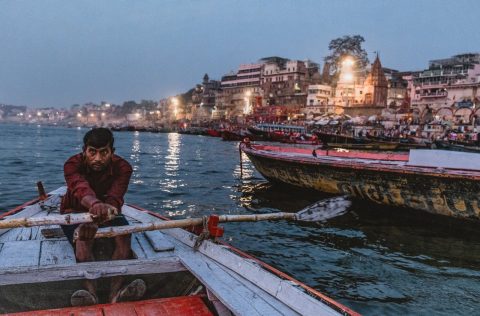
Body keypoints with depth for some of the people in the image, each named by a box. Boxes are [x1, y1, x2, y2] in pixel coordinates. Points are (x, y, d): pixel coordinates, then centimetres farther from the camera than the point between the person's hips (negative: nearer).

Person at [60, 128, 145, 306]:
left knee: (124, 234, -29)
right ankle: (91, 293, -47)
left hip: (107, 211, 1)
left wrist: (94, 221, -61)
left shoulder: (122, 168, -23)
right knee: (83, 239, -33)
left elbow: (114, 198, -40)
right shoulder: (73, 165, -26)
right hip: (75, 211, -1)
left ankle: (115, 293, -43)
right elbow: (81, 188, -49)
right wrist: (94, 204, -74)